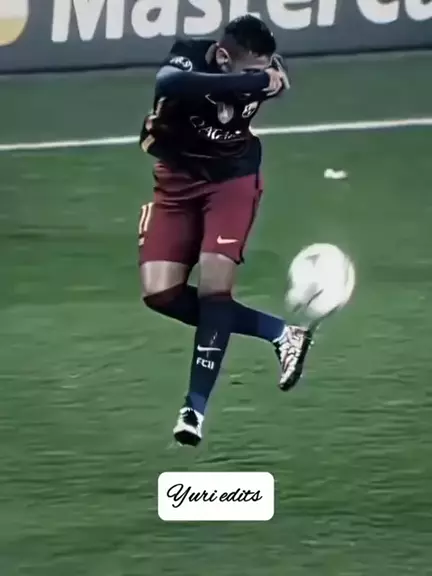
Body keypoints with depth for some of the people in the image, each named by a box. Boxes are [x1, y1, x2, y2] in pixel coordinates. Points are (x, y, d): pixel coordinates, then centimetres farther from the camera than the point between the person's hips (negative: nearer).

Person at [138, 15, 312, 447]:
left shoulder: (263, 69, -21)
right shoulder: (188, 60, -31)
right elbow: (172, 83, -58)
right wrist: (255, 82, -59)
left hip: (232, 176, 0)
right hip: (178, 177, 0)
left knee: (215, 285, -16)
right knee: (160, 292, -9)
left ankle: (196, 406, -9)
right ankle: (279, 333, 5)